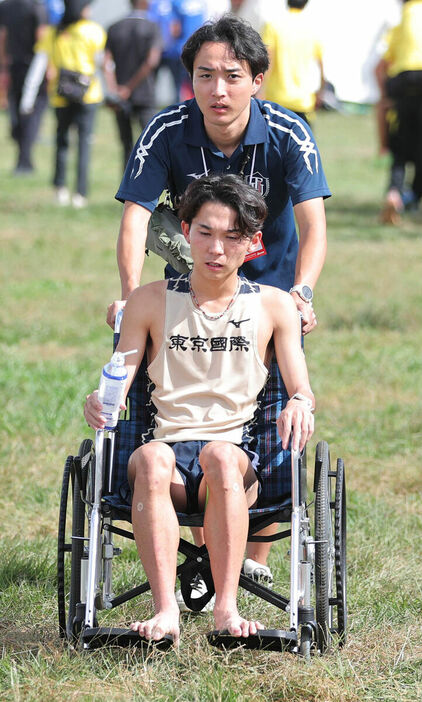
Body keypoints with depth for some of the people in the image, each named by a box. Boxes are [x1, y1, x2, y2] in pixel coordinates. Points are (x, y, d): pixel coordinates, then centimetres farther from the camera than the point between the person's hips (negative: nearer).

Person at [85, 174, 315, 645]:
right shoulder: (150, 301, 13)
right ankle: (165, 610, -48)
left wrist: (300, 404, -19)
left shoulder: (273, 306, 12)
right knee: (151, 459, -37)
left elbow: (301, 388, 7)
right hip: (169, 446, 1)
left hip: (238, 457, -1)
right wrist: (100, 401, -16)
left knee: (220, 453, -38)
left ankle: (227, 608, -43)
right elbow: (119, 380, 9)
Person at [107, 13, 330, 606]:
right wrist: (131, 293, -40)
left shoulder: (288, 135, -22)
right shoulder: (168, 133, -19)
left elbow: (313, 223, -29)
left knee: (271, 422, -5)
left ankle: (257, 555, 9)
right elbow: (136, 214, -24)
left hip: (271, 285, -1)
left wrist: (302, 292, -47)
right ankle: (201, 552, 8)